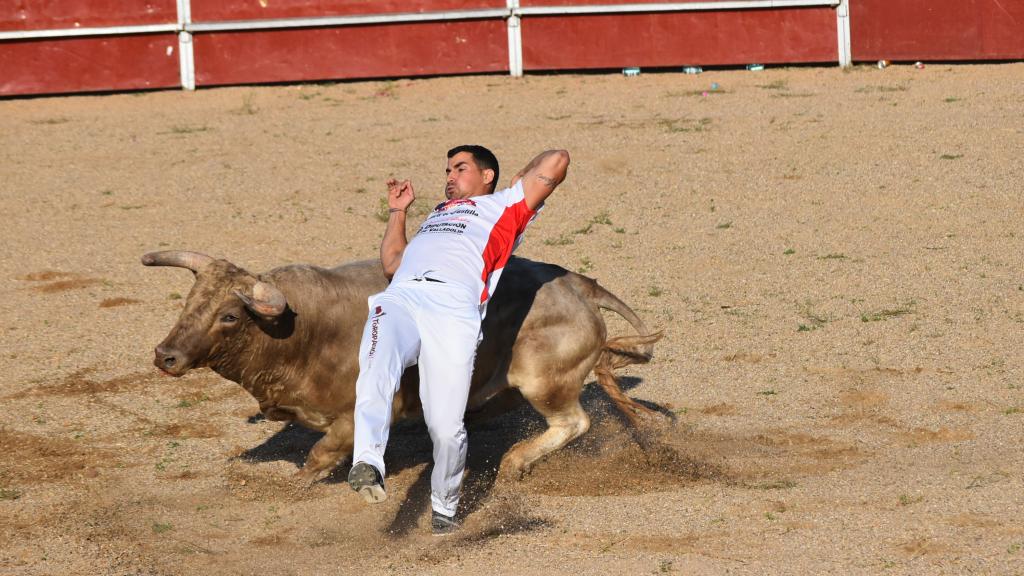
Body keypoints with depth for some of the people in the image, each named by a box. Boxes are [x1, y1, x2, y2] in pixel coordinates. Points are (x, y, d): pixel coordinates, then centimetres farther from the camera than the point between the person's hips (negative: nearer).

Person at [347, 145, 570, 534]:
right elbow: (391, 263, 46)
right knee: (377, 366, -33)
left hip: (453, 308, -4)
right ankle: (367, 464, -48)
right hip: (400, 299, 4)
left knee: (446, 426, -16)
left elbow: (557, 161, 20)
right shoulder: (436, 216, 45)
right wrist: (397, 212, 47)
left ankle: (444, 506, 6)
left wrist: (523, 177, 38)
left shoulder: (503, 206, 27)